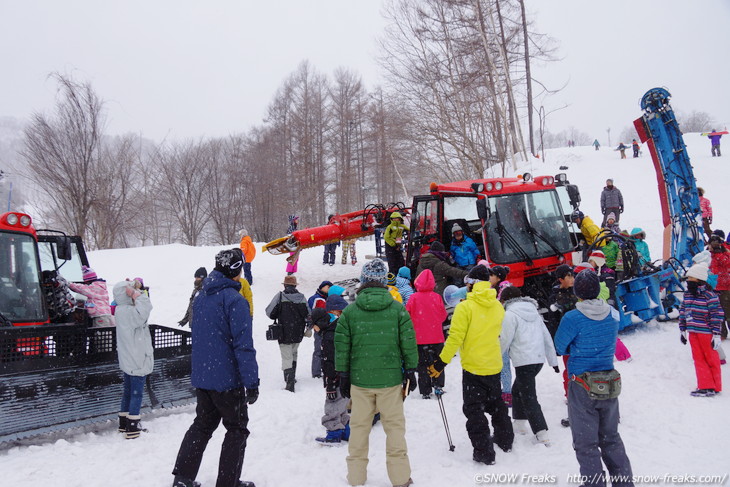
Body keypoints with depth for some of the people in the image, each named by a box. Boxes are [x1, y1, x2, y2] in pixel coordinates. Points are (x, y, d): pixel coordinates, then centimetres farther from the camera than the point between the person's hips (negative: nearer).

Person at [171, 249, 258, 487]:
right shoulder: (234, 300, -18)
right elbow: (243, 344, -21)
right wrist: (252, 382, -19)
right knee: (237, 429, 8)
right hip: (227, 378, -7)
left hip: (201, 376, 7)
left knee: (202, 425, 20)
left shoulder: (201, 297, 9)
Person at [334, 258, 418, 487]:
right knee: (395, 426, 8)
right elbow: (409, 343, -1)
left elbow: (341, 346, 0)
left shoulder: (349, 311, -3)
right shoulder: (398, 309, -4)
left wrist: (343, 376, 10)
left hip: (360, 380, 1)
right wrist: (410, 371, 10)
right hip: (390, 378, -1)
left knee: (359, 426, 12)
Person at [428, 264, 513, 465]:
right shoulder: (498, 306, 2)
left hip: (473, 366, -6)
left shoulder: (465, 307, -17)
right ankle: (505, 440, 38)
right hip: (494, 365, 6)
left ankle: (484, 452, 4)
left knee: (474, 410, 4)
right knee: (496, 404, 24)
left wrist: (441, 362, -13)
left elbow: (455, 338, -20)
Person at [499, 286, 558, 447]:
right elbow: (547, 337, 15)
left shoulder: (510, 314, -7)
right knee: (517, 390, 23)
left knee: (528, 398, -4)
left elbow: (504, 341, -7)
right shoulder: (533, 311, 15)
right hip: (539, 358, 8)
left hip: (524, 361, -8)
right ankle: (520, 424, 28)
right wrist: (553, 360, 20)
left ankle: (542, 435, -10)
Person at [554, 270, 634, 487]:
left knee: (586, 442, 6)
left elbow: (560, 347, -6)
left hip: (582, 387, -5)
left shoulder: (572, 318, -17)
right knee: (611, 438, 21)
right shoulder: (613, 315, -1)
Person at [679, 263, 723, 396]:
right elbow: (683, 312, 14)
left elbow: (717, 315, -15)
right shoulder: (687, 294, 7)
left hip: (706, 332, -7)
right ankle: (705, 386, 17)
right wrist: (682, 330, 16)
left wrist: (716, 335, -16)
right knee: (699, 359, 9)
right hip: (693, 332, 7)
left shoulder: (709, 295, -15)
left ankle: (715, 387, 17)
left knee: (711, 359, 6)